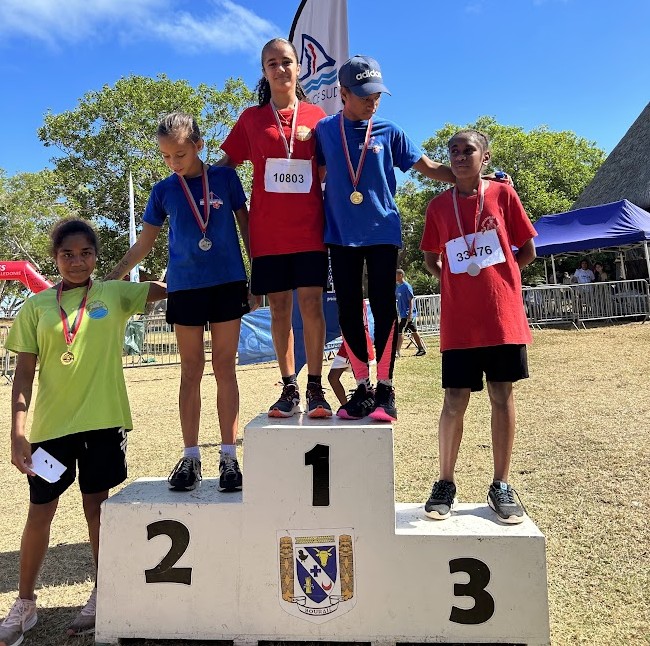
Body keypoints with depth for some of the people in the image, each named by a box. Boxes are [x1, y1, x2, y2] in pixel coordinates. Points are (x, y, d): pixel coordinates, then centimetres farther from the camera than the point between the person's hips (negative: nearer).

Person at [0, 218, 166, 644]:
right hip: (51, 423, 1)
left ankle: (103, 596, 29)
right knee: (40, 512, 11)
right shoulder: (37, 306, 4)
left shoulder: (115, 295, 3)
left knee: (97, 507, 9)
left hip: (104, 420, -1)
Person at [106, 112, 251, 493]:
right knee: (191, 372, 5)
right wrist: (113, 278, 9)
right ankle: (191, 457, 14)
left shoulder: (225, 178, 3)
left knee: (225, 368, 2)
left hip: (228, 283, -1)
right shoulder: (163, 191, 7)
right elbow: (144, 244, 13)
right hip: (184, 287, 2)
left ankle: (229, 456, 9)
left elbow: (246, 226, 6)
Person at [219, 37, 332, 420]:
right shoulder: (252, 118, 11)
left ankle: (315, 388, 5)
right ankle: (289, 389, 11)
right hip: (268, 230, 1)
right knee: (280, 308, 3)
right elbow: (227, 163, 12)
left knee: (311, 304, -5)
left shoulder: (315, 115, 10)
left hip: (309, 228, -1)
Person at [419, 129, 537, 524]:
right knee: (455, 401, 1)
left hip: (503, 316, 0)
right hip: (458, 321, 0)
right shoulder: (439, 205, 8)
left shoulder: (502, 194, 4)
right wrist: (460, 279, 3)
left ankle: (501, 485, 18)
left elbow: (527, 251, 7)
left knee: (502, 396, 5)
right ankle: (446, 484, 15)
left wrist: (493, 275, 5)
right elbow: (431, 260, 15)